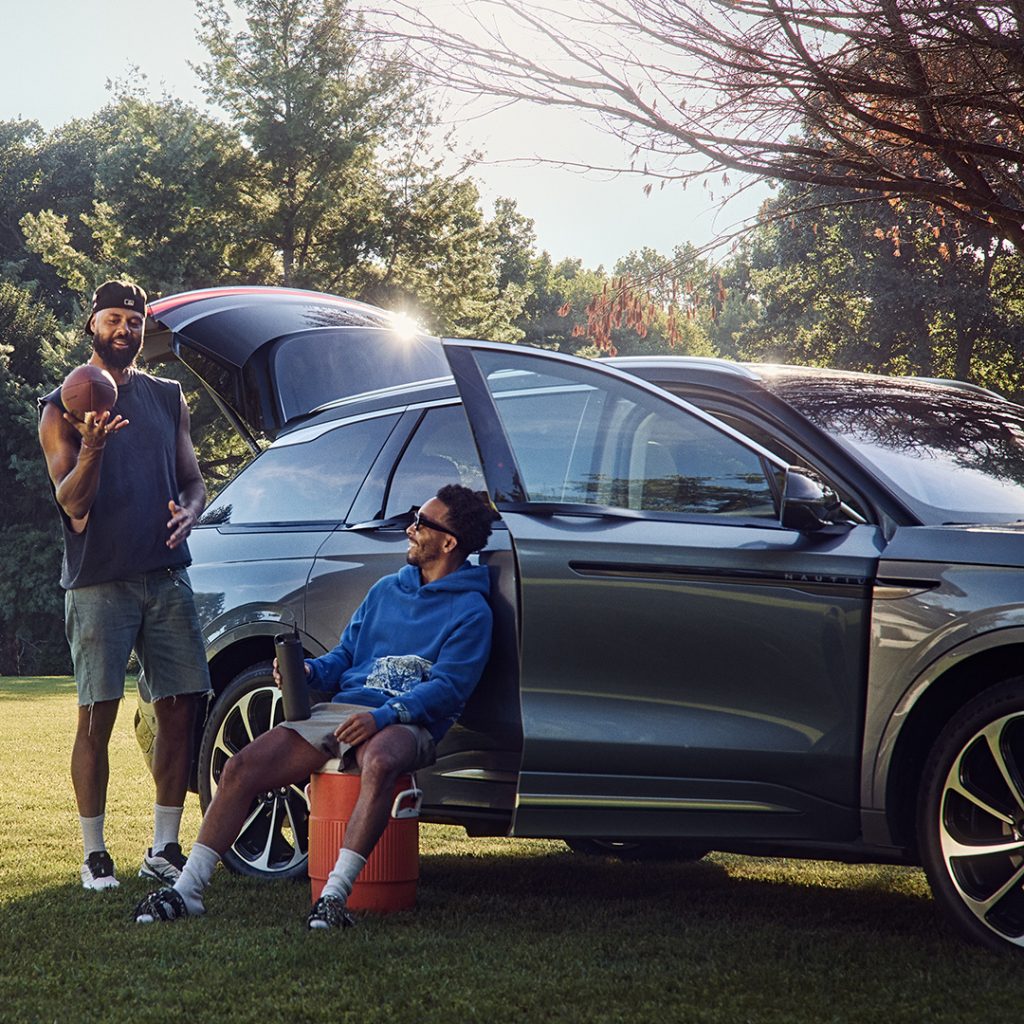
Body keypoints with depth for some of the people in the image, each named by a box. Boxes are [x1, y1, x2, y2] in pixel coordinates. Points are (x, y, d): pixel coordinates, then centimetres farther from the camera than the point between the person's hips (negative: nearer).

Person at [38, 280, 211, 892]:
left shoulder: (168, 399, 16)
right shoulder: (62, 409, 2)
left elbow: (194, 480, 20)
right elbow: (72, 502, -7)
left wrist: (188, 512, -3)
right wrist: (90, 450, -26)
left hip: (166, 577, 4)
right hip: (99, 583, -4)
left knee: (179, 711, 0)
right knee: (97, 718, -5)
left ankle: (164, 849, 9)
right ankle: (95, 855, 2)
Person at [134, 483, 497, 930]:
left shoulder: (470, 611, 2)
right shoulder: (386, 589, 23)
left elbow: (448, 687, -10)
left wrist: (383, 716, -24)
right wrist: (308, 671, 2)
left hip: (405, 725, -6)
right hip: (340, 710, 6)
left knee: (379, 763, -42)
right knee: (242, 767, -13)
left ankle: (335, 894, -44)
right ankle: (187, 889, -13)